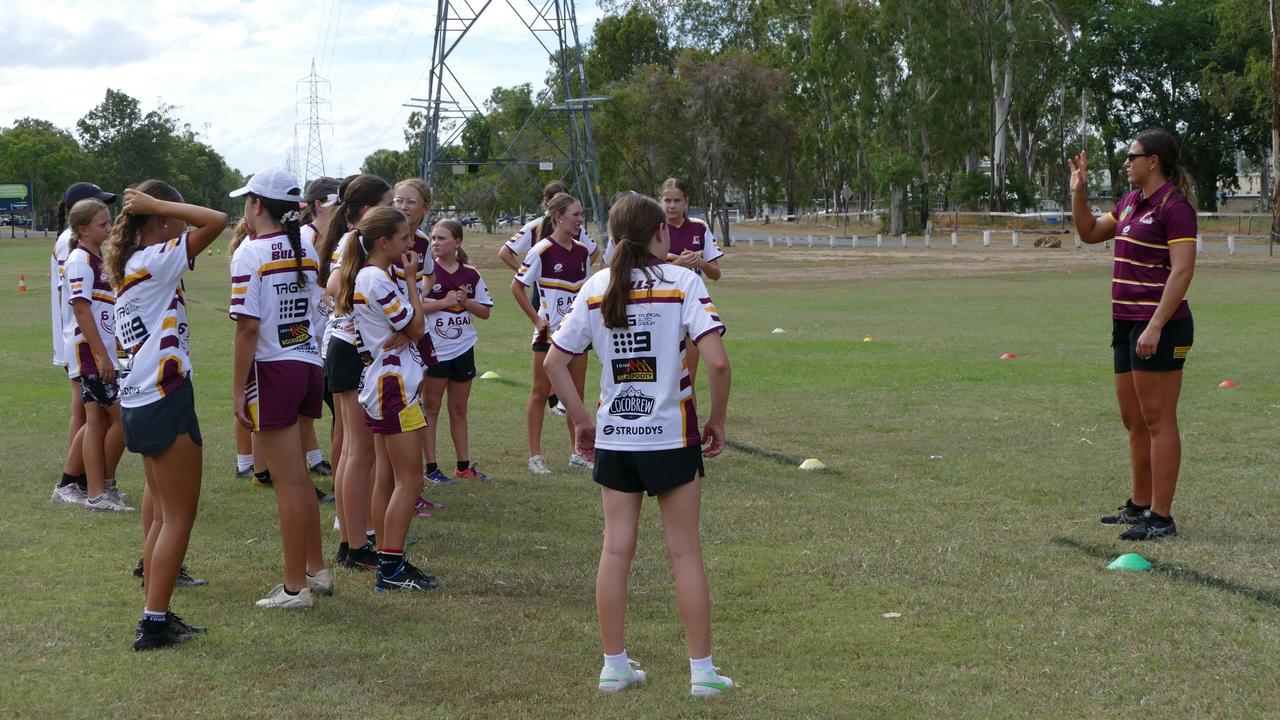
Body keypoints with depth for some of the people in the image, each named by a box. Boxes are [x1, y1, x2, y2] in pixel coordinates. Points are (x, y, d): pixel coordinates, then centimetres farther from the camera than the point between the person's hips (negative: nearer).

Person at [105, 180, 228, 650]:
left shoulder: (127, 267, 12)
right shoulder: (156, 261, -13)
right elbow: (216, 221, -20)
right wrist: (156, 204, -14)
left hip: (138, 404, 9)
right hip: (166, 401, -9)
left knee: (164, 515, 15)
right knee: (179, 517, -2)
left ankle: (156, 617, 17)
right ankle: (155, 624, -2)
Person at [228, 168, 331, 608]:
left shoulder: (250, 252, -12)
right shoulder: (306, 251, 8)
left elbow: (248, 326, -16)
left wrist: (238, 388, -12)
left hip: (274, 370, -7)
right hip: (310, 365, 7)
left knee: (288, 481, -2)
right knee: (299, 477, 18)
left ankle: (296, 587, 4)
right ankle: (316, 570, 26)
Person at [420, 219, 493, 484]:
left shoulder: (471, 275, 4)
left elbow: (485, 311, 7)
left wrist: (465, 302, -10)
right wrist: (444, 302, -19)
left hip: (463, 350, 4)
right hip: (434, 350, -4)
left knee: (459, 410, 13)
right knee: (431, 408, 3)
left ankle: (464, 466, 21)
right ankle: (430, 467, 7)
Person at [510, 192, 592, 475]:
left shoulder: (582, 251, 6)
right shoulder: (542, 250, -13)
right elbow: (517, 286, -8)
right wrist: (536, 318, -10)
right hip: (549, 331, -6)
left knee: (576, 393, 10)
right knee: (541, 392, 2)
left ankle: (578, 453, 19)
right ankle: (535, 456, 8)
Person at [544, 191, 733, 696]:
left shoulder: (595, 288, 2)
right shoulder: (682, 281, -10)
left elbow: (554, 362, 4)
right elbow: (717, 361, -19)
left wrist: (581, 419, 14)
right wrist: (717, 420, -5)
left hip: (613, 439, 3)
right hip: (671, 437, -3)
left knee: (616, 549, 10)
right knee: (684, 551, 5)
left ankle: (614, 666, 15)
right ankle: (702, 671, 10)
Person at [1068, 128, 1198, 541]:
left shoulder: (1174, 207, -13)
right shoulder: (1132, 202, 14)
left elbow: (1182, 270, -20)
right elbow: (1090, 232, 27)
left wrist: (1155, 328, -25)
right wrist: (1078, 191, 13)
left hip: (1158, 327, -9)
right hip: (1126, 324, 9)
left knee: (1158, 421, -6)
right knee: (1133, 421, 16)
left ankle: (1161, 518, -3)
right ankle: (1139, 506, 26)